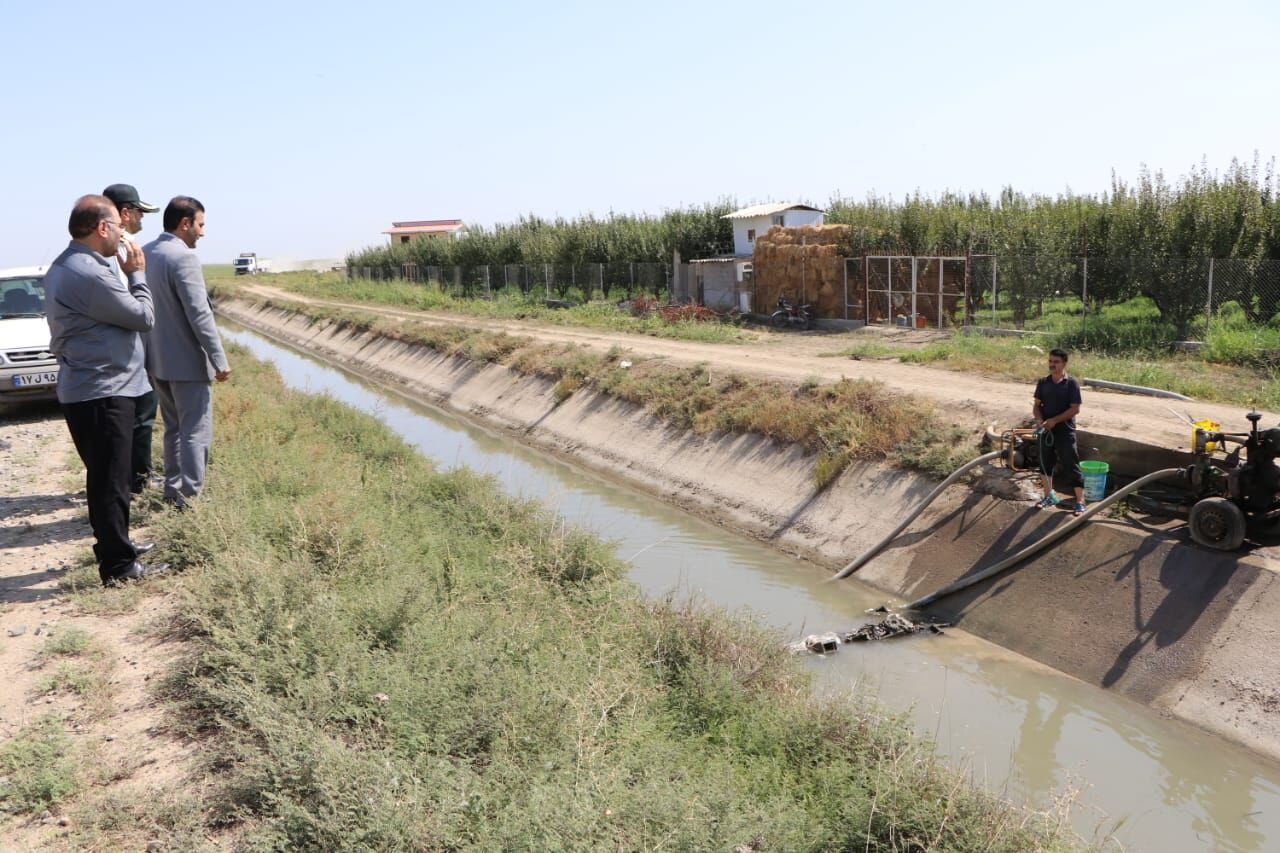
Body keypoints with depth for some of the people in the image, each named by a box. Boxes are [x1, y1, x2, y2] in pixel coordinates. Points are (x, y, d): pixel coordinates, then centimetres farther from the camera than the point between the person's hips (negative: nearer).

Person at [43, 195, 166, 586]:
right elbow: (142, 317, -14)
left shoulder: (63, 267, 12)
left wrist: (129, 275, 9)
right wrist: (137, 275, -1)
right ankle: (118, 565, 3)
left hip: (83, 389, 11)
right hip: (103, 391, -11)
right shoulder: (91, 274, -22)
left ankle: (114, 544, 34)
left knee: (104, 477, 21)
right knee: (110, 480, -4)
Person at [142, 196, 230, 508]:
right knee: (196, 432, -2)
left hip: (158, 359, 9)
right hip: (187, 361, -9)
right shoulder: (184, 257, -18)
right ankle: (191, 496, 0)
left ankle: (173, 491, 24)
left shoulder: (144, 254, 8)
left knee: (174, 429, 18)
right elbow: (199, 314, -20)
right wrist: (219, 360, -16)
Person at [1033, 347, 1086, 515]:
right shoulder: (1043, 383, 4)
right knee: (1045, 464, 15)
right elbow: (1037, 405, 8)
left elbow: (1075, 409, -13)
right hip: (1046, 431, 5)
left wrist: (1054, 420, -19)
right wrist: (1039, 419, -12)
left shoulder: (1071, 383, -10)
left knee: (1072, 467, -3)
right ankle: (1049, 496, 30)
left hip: (1065, 432, -5)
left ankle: (1080, 502, 3)